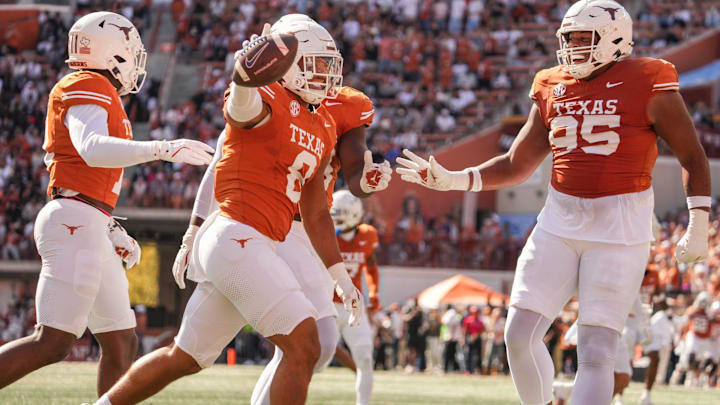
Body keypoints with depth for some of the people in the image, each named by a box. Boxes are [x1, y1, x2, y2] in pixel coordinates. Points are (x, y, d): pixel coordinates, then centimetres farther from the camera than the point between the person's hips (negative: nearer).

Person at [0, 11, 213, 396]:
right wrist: (162, 149, -34)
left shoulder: (95, 95, 23)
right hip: (75, 224, -10)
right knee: (53, 343, -13)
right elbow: (92, 149, -26)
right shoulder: (87, 89, -6)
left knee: (121, 343, 9)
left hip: (87, 231, 11)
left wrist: (113, 232, 21)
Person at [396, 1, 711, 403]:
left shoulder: (648, 85, -6)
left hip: (619, 230, -6)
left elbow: (692, 157, -1)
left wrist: (699, 226, -10)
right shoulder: (554, 90, 10)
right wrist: (451, 180, 8)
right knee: (520, 334, -2)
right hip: (559, 223, 6)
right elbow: (517, 165, 18)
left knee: (596, 350, -10)